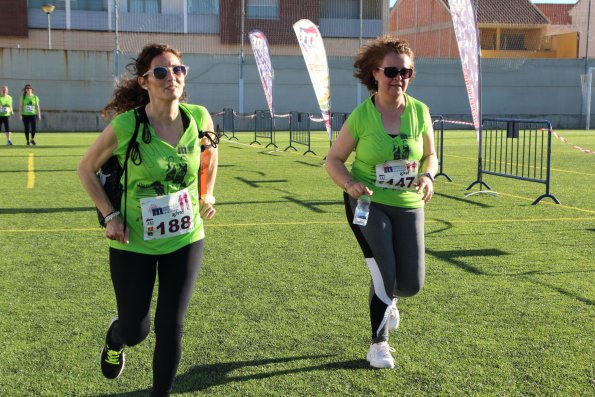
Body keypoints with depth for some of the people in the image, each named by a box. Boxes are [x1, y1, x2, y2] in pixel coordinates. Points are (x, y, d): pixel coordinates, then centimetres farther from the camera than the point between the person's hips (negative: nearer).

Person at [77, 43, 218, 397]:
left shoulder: (199, 118, -11)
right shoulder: (125, 126, -20)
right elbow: (87, 169, -3)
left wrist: (207, 195, 4)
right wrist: (110, 215, -9)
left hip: (185, 239, 2)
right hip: (134, 243, -2)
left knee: (171, 327, 3)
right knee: (134, 332, 6)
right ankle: (115, 337, 45)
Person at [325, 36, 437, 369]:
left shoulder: (420, 111, -4)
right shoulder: (361, 116, -12)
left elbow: (430, 156, 9)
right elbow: (333, 160, -3)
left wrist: (428, 176, -13)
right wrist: (350, 183, -22)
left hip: (408, 205, 3)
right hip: (368, 203, -3)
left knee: (412, 285, 1)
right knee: (384, 275, -8)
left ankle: (387, 297, 40)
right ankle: (379, 344, 16)